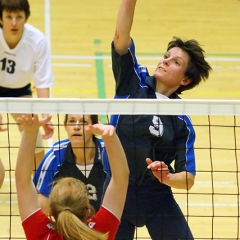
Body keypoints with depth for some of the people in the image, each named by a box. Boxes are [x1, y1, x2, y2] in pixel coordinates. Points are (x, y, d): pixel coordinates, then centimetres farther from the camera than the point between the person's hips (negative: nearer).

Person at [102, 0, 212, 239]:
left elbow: (188, 178, -7)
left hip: (157, 200, 0)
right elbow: (120, 36, -15)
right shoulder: (133, 82, -2)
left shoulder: (182, 121, -4)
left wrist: (167, 178, -28)